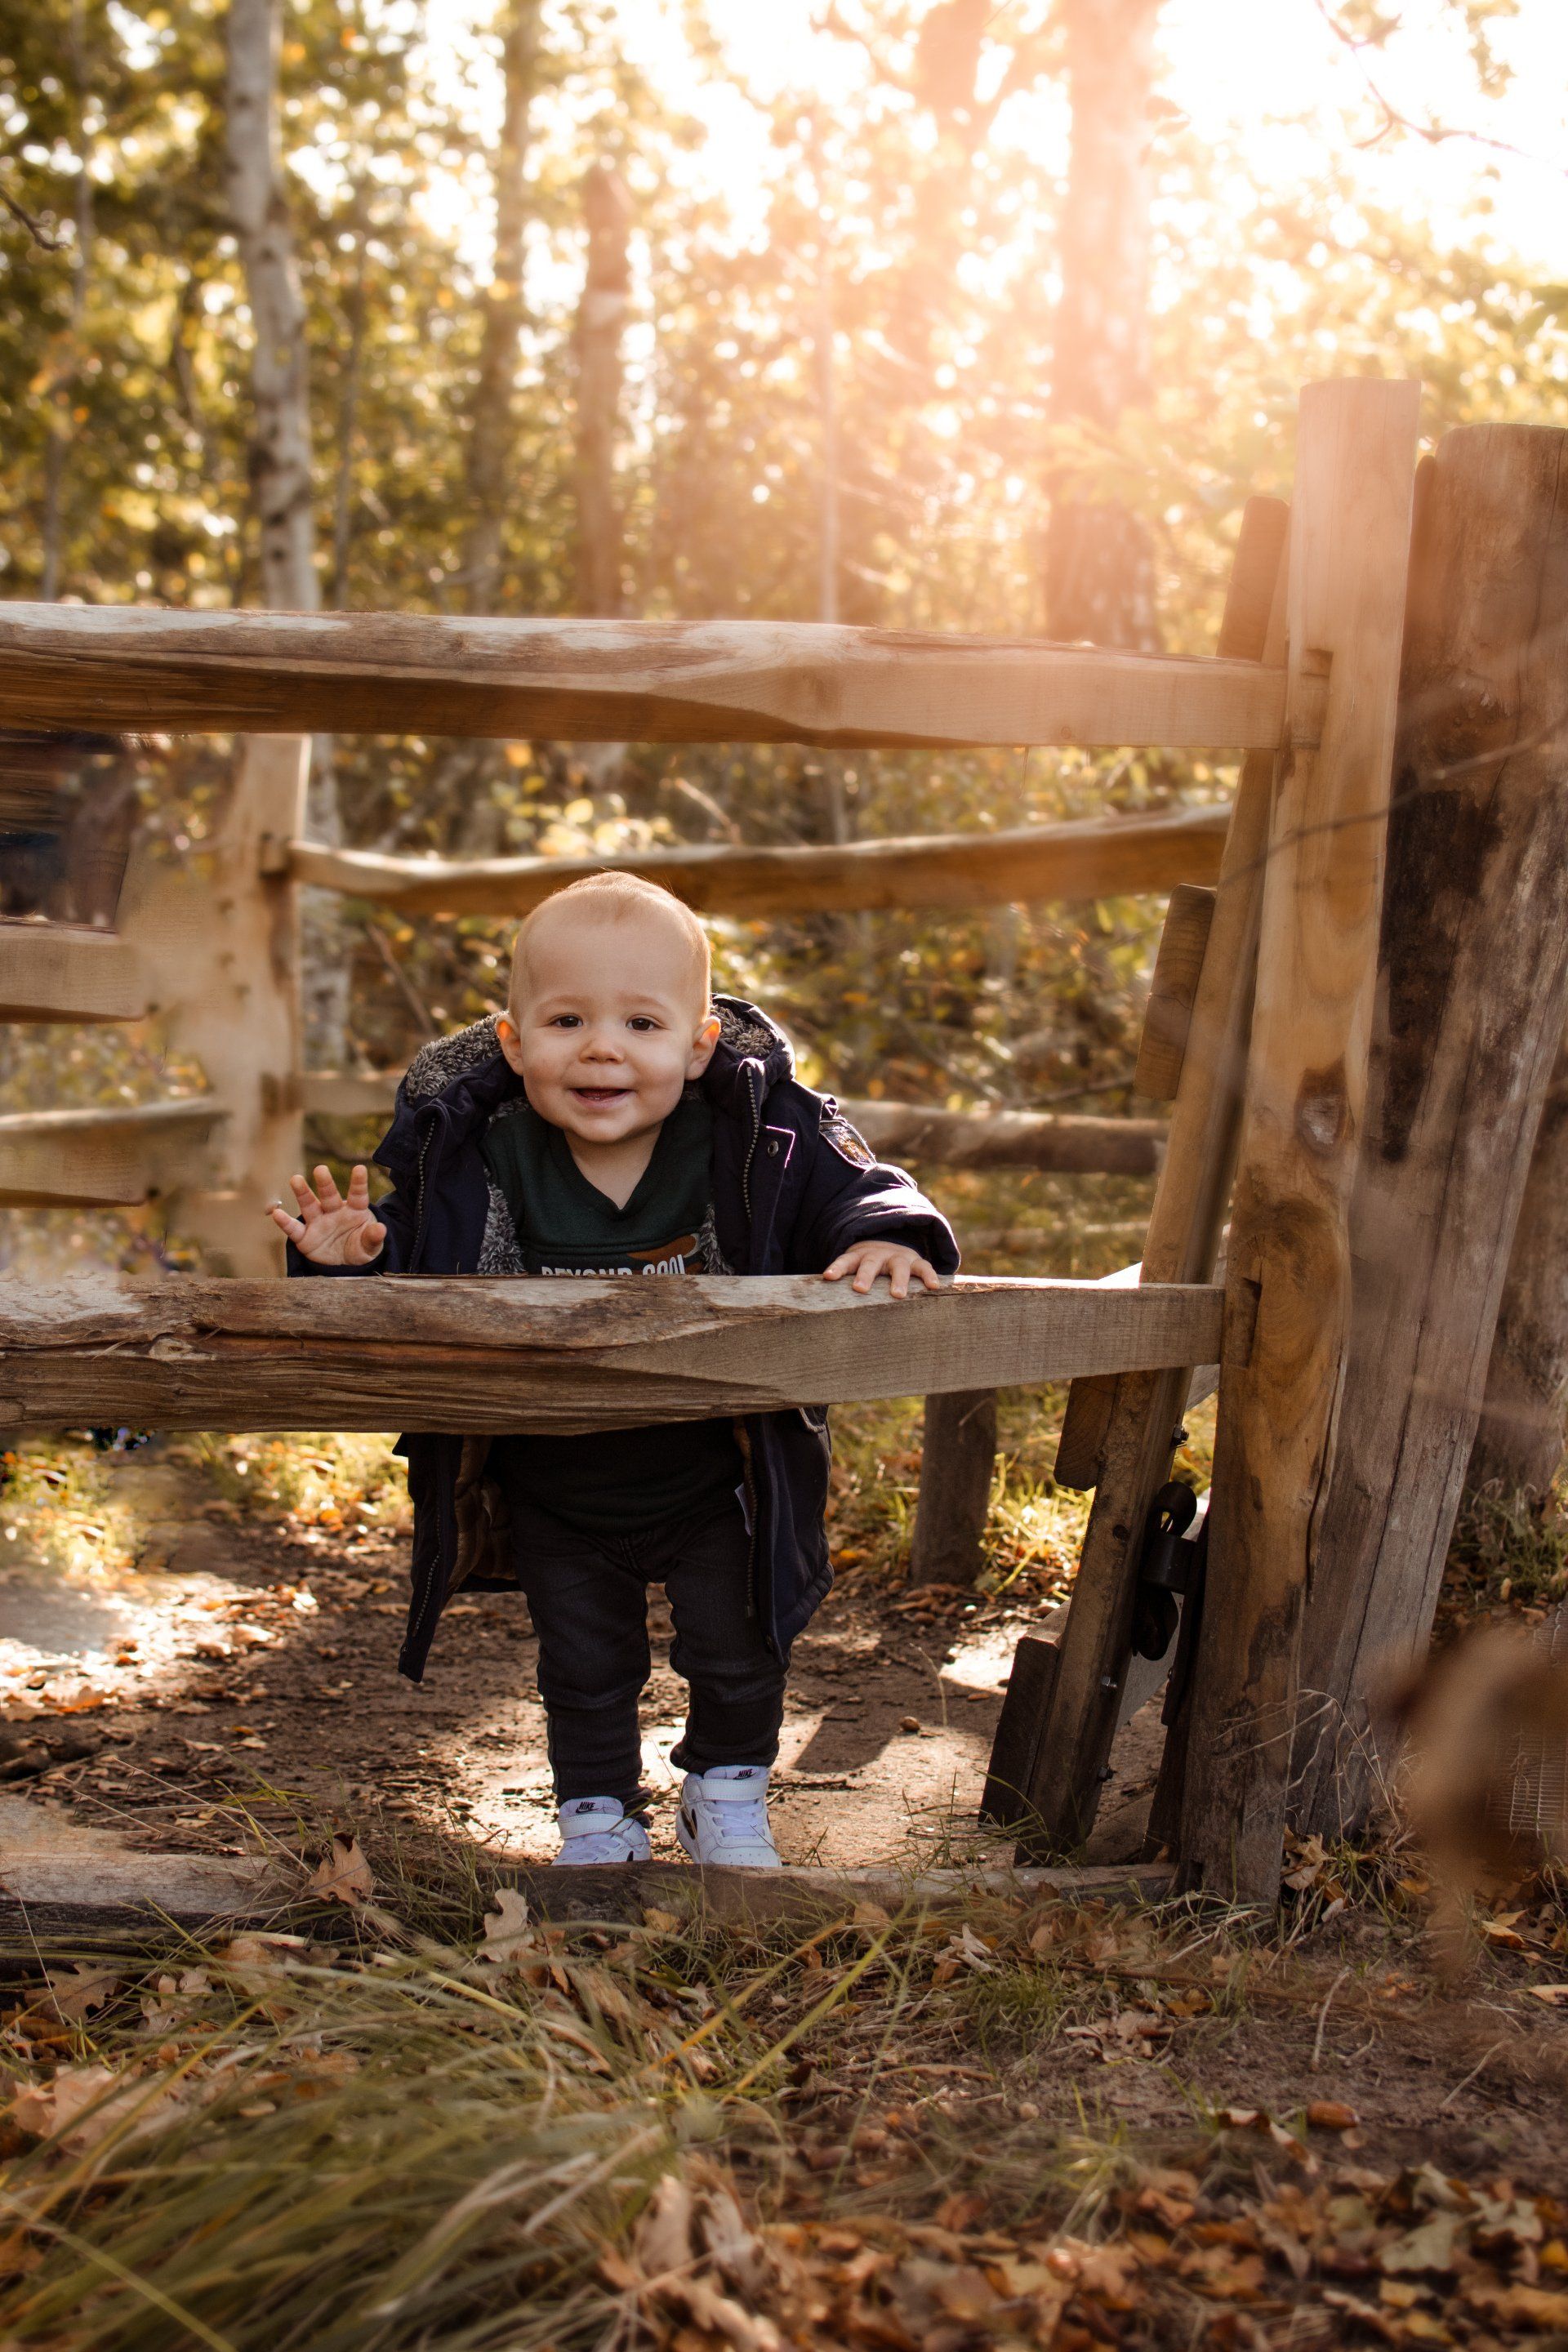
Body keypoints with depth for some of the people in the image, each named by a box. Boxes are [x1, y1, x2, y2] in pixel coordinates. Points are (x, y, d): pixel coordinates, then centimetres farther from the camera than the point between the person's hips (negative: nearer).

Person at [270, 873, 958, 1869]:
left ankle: (728, 1794, 42)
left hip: (714, 1485, -1)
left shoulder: (765, 1139, -19)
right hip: (555, 1497, 1)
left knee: (735, 1653, 15)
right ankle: (599, 1816, 41)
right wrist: (358, 1258, -28)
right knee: (585, 1670, 18)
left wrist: (884, 1237, -33)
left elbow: (853, 1192, -12)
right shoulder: (468, 1159, -16)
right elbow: (412, 1283, -7)